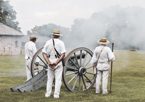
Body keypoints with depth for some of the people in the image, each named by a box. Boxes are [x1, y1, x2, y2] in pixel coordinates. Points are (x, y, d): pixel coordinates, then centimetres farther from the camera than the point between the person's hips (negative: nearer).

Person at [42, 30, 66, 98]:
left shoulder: (48, 42, 4)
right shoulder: (61, 43, -4)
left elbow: (44, 53, -2)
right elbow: (63, 54, -14)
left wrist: (49, 62, -8)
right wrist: (56, 62, -15)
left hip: (50, 62, 3)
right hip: (58, 63, -3)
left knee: (50, 79, 12)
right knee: (58, 79, 2)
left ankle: (48, 94, 11)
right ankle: (56, 94, -2)